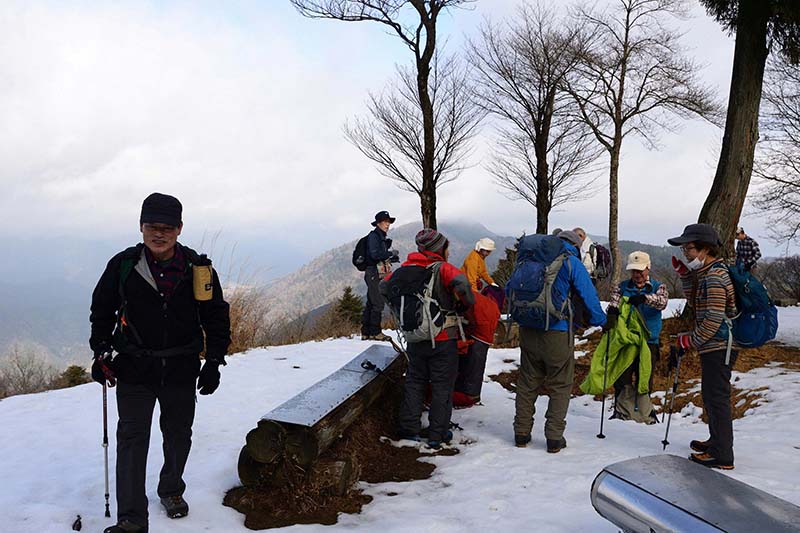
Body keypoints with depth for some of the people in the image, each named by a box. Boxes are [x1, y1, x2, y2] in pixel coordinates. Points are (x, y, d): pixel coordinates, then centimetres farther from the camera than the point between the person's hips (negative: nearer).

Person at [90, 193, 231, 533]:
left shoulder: (198, 268, -6)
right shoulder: (123, 265, -6)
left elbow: (216, 316, 2)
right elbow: (102, 310, 8)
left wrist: (214, 361, -2)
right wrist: (101, 353, 1)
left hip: (182, 371, 1)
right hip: (134, 370, -1)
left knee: (178, 436, 16)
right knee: (132, 440, -1)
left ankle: (171, 490, 40)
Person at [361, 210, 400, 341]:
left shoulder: (381, 237, 20)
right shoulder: (373, 236, -9)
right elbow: (375, 254, -20)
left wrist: (392, 258, 8)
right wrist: (390, 253, -13)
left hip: (378, 274, 10)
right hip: (374, 273, -10)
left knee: (370, 303, 11)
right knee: (378, 302, -9)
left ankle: (366, 332, 15)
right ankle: (375, 332, -5)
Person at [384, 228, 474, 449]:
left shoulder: (406, 268, 2)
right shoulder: (442, 268, -14)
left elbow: (384, 287, 8)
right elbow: (461, 283, -32)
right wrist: (466, 303, -13)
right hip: (443, 339, -4)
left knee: (414, 382, 18)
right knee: (442, 386, 9)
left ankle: (407, 428, 21)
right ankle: (438, 434, 14)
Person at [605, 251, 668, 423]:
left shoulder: (658, 287, 7)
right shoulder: (622, 287, 10)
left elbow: (662, 301, -15)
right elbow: (613, 303, -6)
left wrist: (644, 298, -36)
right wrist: (611, 314, -30)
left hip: (649, 341, -1)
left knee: (644, 382, 3)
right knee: (622, 380, 0)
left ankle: (645, 414, 16)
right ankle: (623, 412, 12)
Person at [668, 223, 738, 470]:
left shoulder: (714, 277, -20)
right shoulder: (707, 272, 12)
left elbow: (714, 320, -23)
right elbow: (694, 303, 20)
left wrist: (691, 340, -12)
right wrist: (685, 275, 10)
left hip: (718, 347, -11)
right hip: (714, 347, 11)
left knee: (716, 398, -5)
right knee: (710, 395, 21)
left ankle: (722, 456, 3)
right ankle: (717, 441, 36)